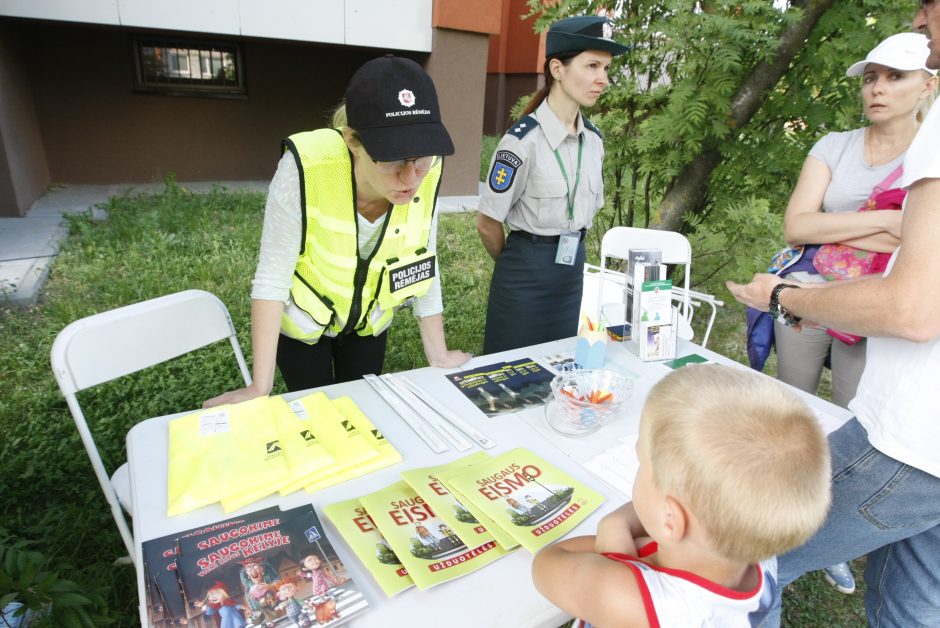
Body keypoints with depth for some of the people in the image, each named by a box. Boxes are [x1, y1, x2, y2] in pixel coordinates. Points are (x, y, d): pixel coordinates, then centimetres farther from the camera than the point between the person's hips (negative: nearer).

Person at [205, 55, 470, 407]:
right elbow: (271, 277, -26)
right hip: (304, 319, -2)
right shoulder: (304, 169, -34)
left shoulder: (426, 175, -23)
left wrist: (438, 355, -4)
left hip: (368, 320, 3)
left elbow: (424, 268, -11)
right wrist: (261, 386, -23)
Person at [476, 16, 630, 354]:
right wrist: (521, 261, 4)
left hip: (573, 269, 6)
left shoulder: (594, 138, 3)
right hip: (526, 274, -6)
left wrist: (572, 251, 15)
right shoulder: (523, 140, -18)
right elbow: (487, 223, -12)